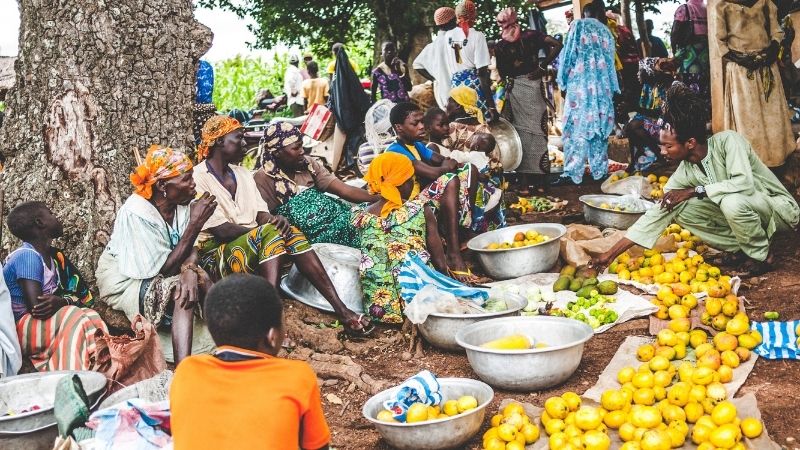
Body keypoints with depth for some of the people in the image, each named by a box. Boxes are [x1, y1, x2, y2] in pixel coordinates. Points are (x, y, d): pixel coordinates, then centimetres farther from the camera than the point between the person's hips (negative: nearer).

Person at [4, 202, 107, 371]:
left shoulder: (53, 256, 9)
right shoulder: (28, 256, -16)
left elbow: (82, 295, 0)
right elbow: (36, 307, -24)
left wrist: (60, 302, -20)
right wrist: (67, 302, -12)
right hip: (18, 328, -8)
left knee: (91, 315, -12)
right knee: (72, 318, -27)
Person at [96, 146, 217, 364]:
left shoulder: (181, 203, -7)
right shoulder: (136, 213, -27)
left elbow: (189, 248, -9)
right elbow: (163, 268, -27)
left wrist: (190, 270, -34)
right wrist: (196, 224, -31)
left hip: (155, 272, 7)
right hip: (125, 281, -7)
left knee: (201, 278, -21)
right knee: (182, 292, -31)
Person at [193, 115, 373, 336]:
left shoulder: (242, 173, 17)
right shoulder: (199, 178, -7)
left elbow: (261, 214, 7)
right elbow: (220, 230, -16)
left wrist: (273, 220, -17)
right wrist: (266, 229, -19)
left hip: (254, 243, 6)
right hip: (215, 255, -6)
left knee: (290, 233, -22)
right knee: (270, 233, -31)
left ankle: (341, 310, -29)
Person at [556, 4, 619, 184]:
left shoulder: (578, 25, 4)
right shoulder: (605, 30, 17)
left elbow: (569, 54, -1)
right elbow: (610, 60, 17)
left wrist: (563, 80, 6)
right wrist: (612, 88, 21)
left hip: (580, 82, -5)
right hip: (602, 85, 5)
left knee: (577, 127, -7)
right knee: (599, 127, 7)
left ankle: (573, 172, -11)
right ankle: (599, 169, 9)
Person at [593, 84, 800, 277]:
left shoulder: (727, 141, -23)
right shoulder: (685, 172, -8)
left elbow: (744, 183, -37)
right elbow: (657, 214, -8)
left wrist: (695, 191, -26)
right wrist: (612, 253, -12)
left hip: (779, 207, -6)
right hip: (741, 212, 6)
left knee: (732, 201, -35)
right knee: (682, 210, -10)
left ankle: (761, 255, -10)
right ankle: (739, 249, 2)